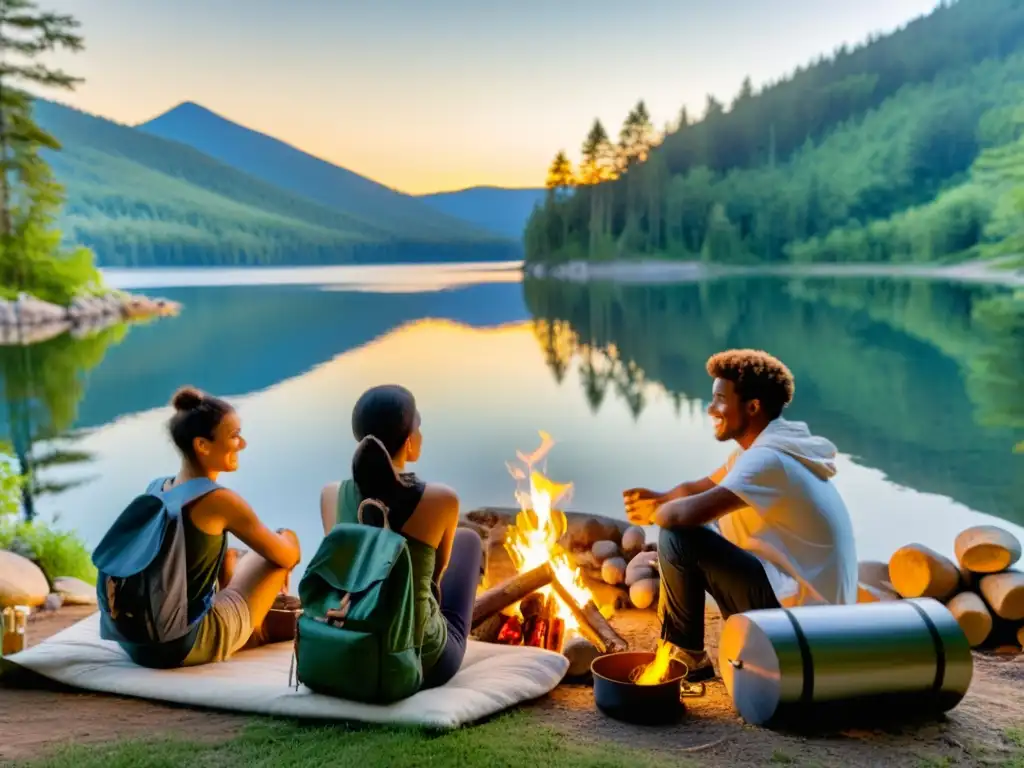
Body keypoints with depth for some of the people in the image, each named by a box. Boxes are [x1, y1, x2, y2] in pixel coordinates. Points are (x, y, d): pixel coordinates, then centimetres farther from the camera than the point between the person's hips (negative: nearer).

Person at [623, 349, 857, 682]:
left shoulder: (768, 458, -22)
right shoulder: (765, 446, 9)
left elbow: (689, 512, -31)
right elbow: (703, 488, 17)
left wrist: (652, 514, -9)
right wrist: (656, 498, -3)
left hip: (800, 606, -10)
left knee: (678, 538, -15)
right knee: (705, 533, 19)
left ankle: (685, 655, 3)